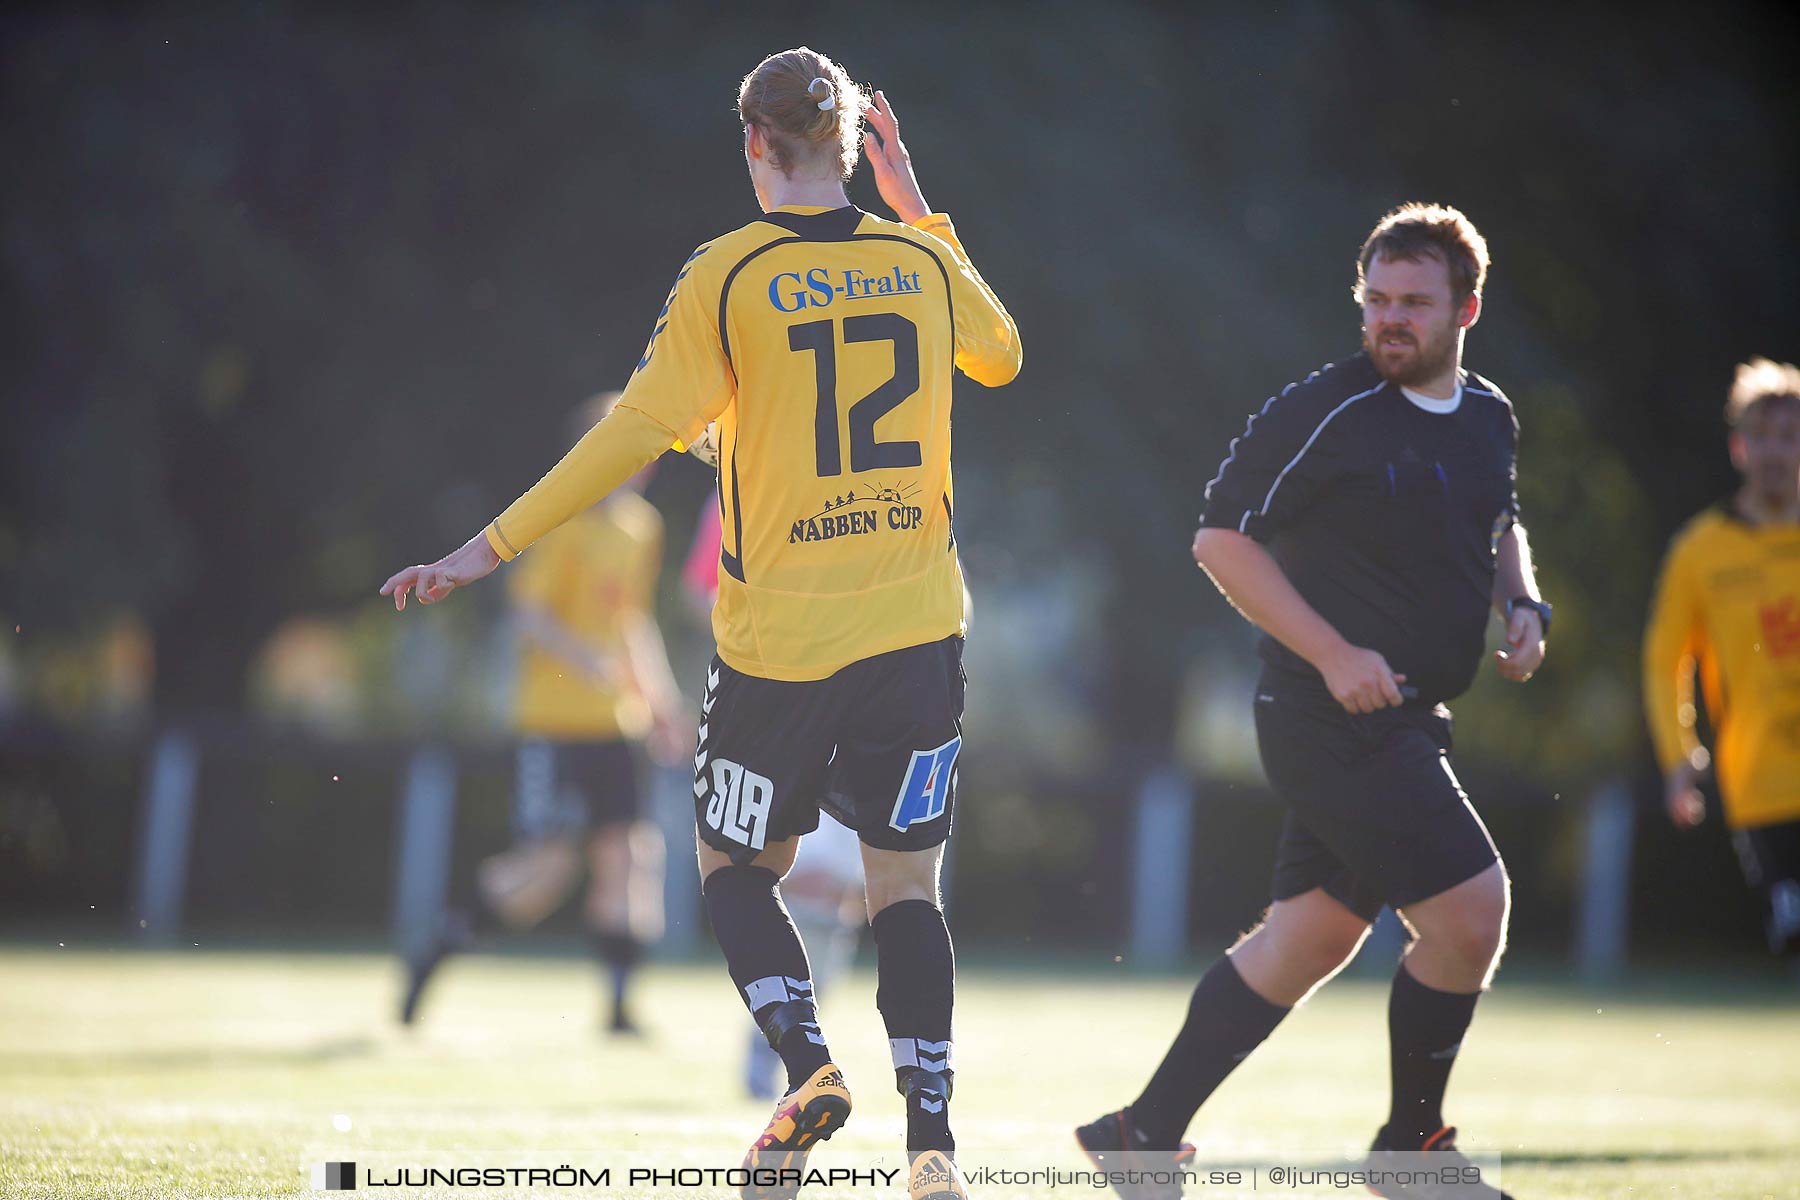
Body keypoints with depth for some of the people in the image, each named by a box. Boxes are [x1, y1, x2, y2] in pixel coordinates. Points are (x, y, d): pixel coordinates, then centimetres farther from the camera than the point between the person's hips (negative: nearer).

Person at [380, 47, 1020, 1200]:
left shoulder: (728, 276, -7)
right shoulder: (921, 259, 3)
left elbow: (637, 431, -12)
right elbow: (1001, 354, 24)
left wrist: (490, 547, -8)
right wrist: (917, 209, 25)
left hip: (778, 637, -3)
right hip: (915, 628, 3)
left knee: (737, 866, 15)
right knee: (907, 888, 8)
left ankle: (809, 1062, -8)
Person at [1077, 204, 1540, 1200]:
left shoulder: (1490, 418, 11)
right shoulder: (1322, 412, -12)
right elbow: (1221, 539, -10)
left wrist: (1523, 603, 8)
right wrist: (1333, 653, -17)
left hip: (1403, 723, 8)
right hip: (1331, 716, -8)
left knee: (1312, 934, 11)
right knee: (1469, 911, -14)